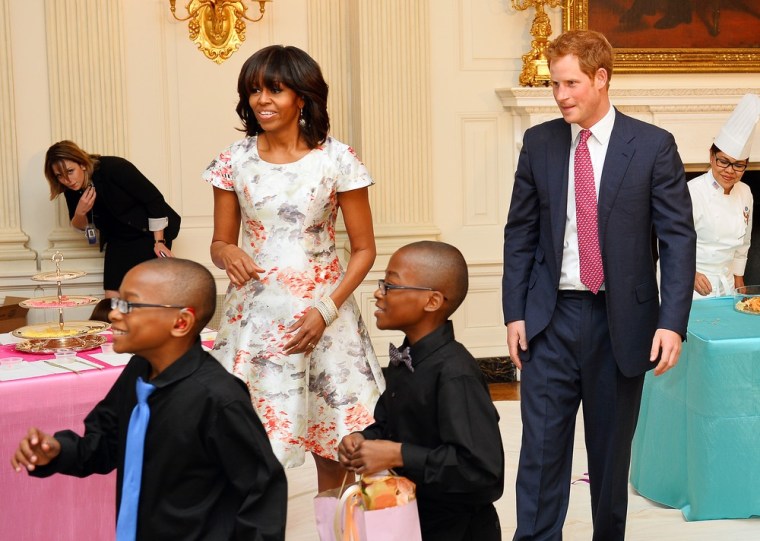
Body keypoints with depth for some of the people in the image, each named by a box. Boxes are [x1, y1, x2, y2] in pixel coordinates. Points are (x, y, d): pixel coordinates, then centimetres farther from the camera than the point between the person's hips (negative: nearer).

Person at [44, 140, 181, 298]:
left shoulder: (113, 168, -25)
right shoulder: (72, 191, -7)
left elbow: (154, 199, -20)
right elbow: (81, 226, 8)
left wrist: (159, 242, -18)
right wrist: (79, 213, -18)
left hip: (148, 234, -6)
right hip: (118, 240, 6)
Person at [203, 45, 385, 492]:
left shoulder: (337, 160, -4)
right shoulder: (235, 161, 3)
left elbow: (364, 249, 0)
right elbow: (220, 242, 11)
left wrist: (327, 310, -12)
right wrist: (227, 253, -13)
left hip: (322, 312, -2)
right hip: (255, 315, 2)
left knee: (333, 442, 4)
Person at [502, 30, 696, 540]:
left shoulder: (653, 145, -3)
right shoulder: (539, 142, 4)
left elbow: (679, 237, -5)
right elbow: (520, 233, 7)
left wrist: (672, 322, -13)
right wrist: (515, 312, 1)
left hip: (622, 320, -1)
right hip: (551, 317, 1)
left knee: (611, 448, 12)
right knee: (541, 448, 1)